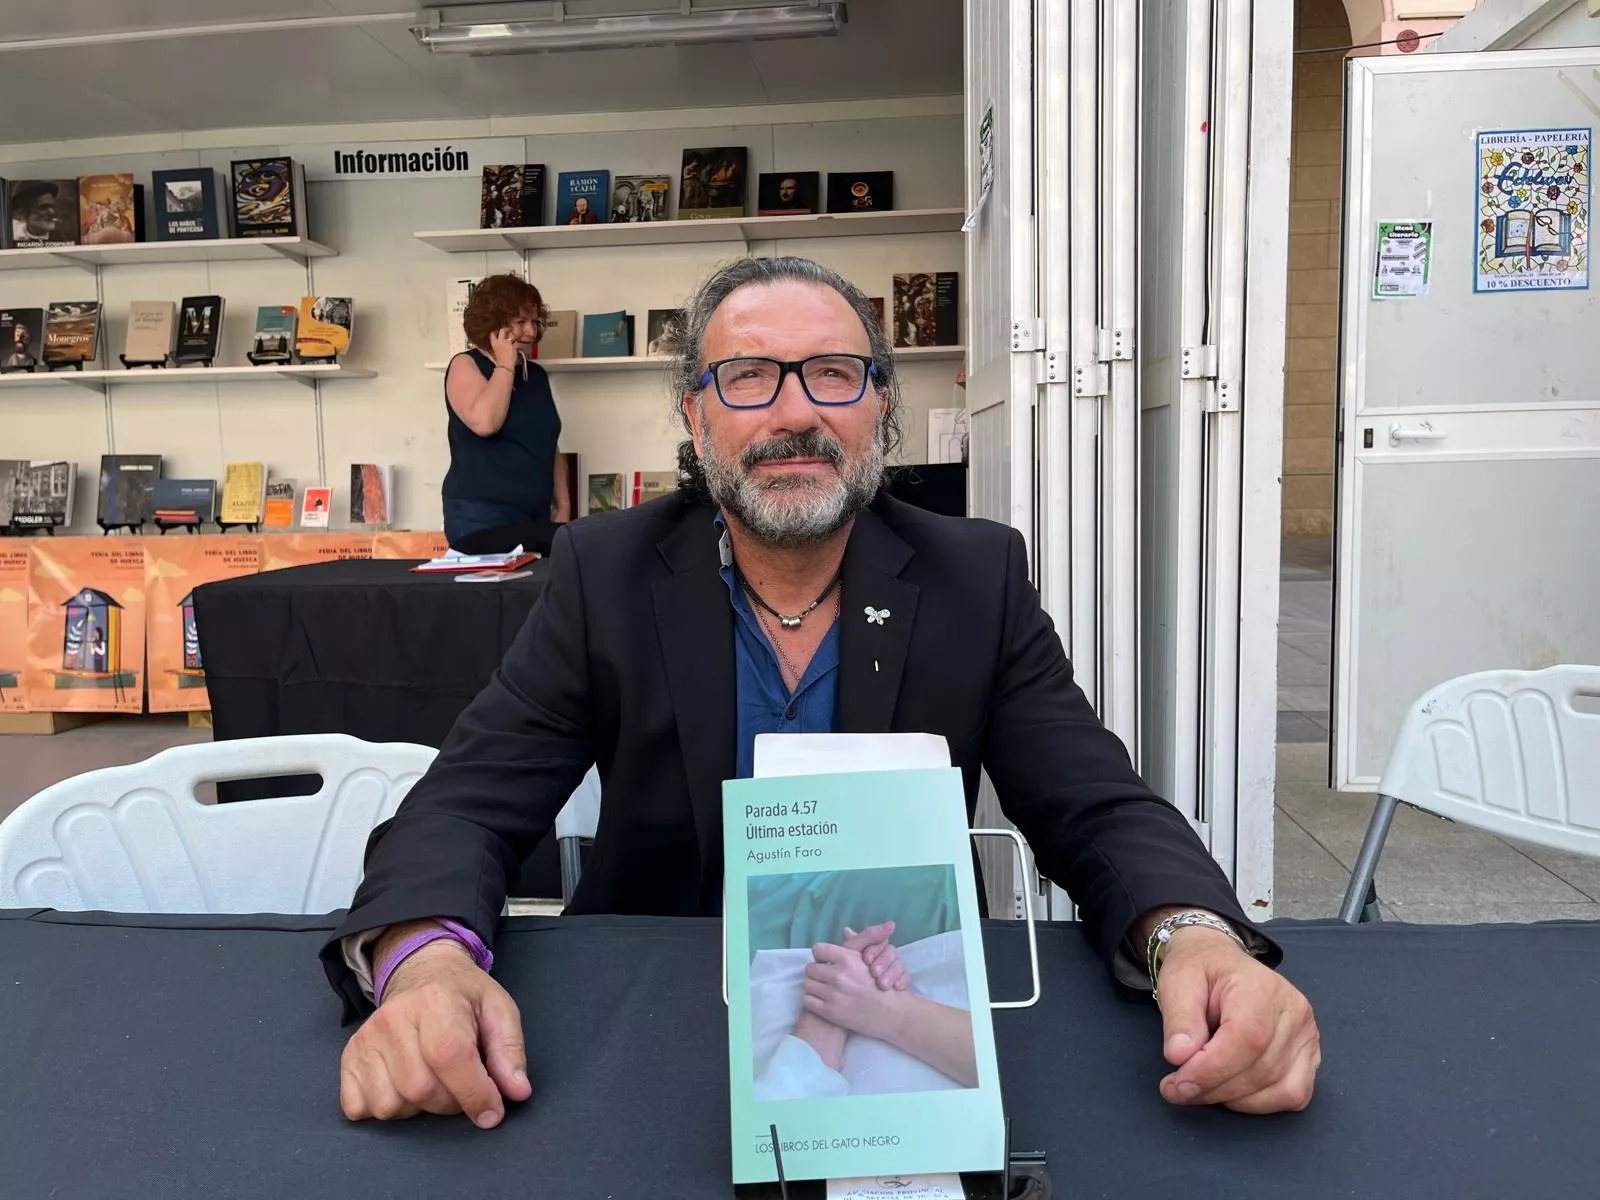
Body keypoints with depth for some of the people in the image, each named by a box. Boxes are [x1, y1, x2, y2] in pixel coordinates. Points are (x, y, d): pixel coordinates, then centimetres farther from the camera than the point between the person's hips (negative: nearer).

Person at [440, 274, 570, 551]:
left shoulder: (537, 375, 14)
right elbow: (484, 423, -22)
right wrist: (505, 365, -11)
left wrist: (563, 506, 10)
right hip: (481, 517, -5)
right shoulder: (465, 365, -3)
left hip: (536, 518, 6)